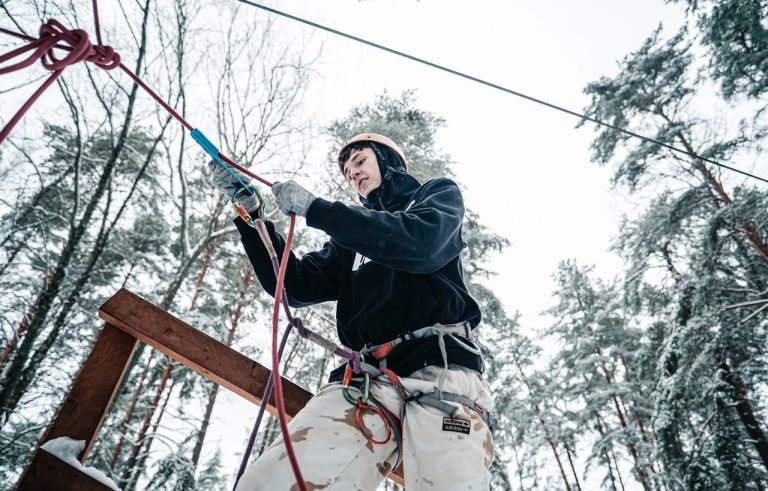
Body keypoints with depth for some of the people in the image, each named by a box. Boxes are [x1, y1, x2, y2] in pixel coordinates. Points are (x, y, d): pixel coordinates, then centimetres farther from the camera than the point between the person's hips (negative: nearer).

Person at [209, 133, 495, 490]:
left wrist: (313, 208, -2)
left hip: (439, 370, -3)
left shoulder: (440, 194, 19)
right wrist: (249, 209, 11)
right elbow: (296, 286, 20)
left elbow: (421, 243, -5)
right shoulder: (353, 235, 30)